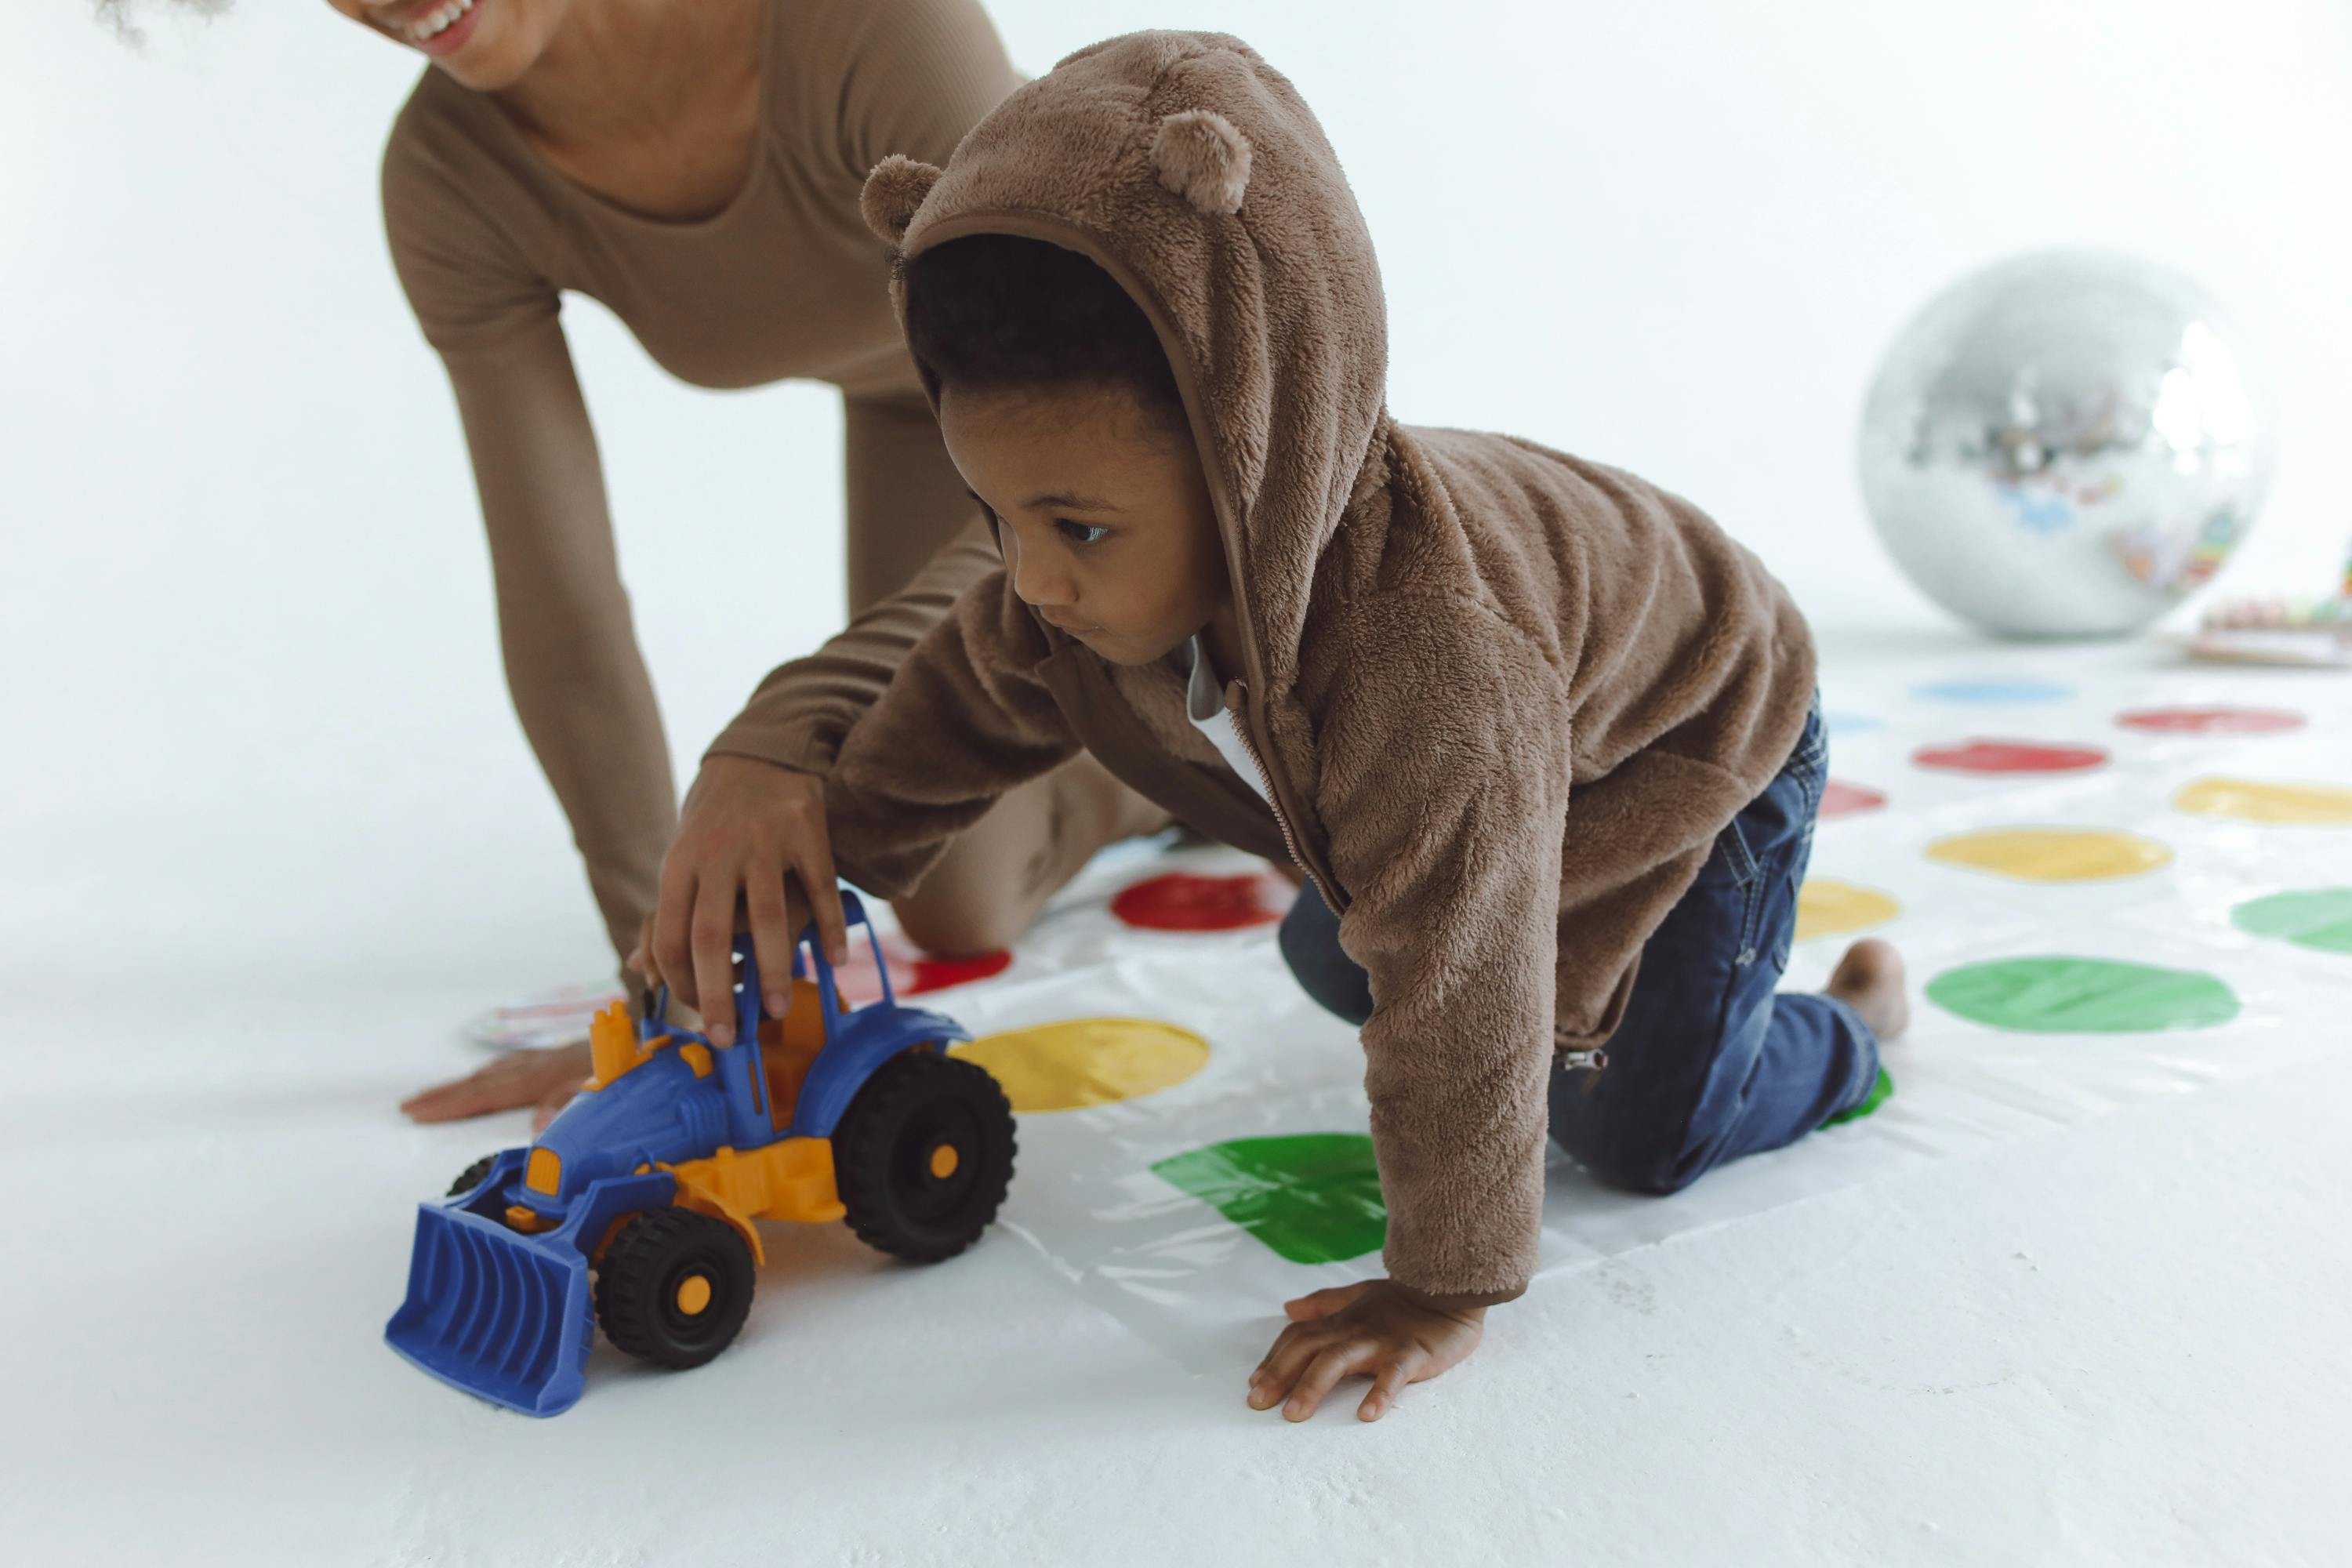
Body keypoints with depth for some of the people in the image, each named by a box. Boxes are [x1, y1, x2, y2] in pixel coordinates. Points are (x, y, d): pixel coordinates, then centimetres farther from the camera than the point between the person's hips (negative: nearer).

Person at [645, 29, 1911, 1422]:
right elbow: (961, 703, -5)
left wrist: (1443, 1292, -32)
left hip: (1697, 745, -6)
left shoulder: (1429, 662, -51)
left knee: (1646, 1130, -7)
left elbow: (1456, 1005, -43)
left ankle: (1849, 1025, 23)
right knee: (1334, 967, 17)